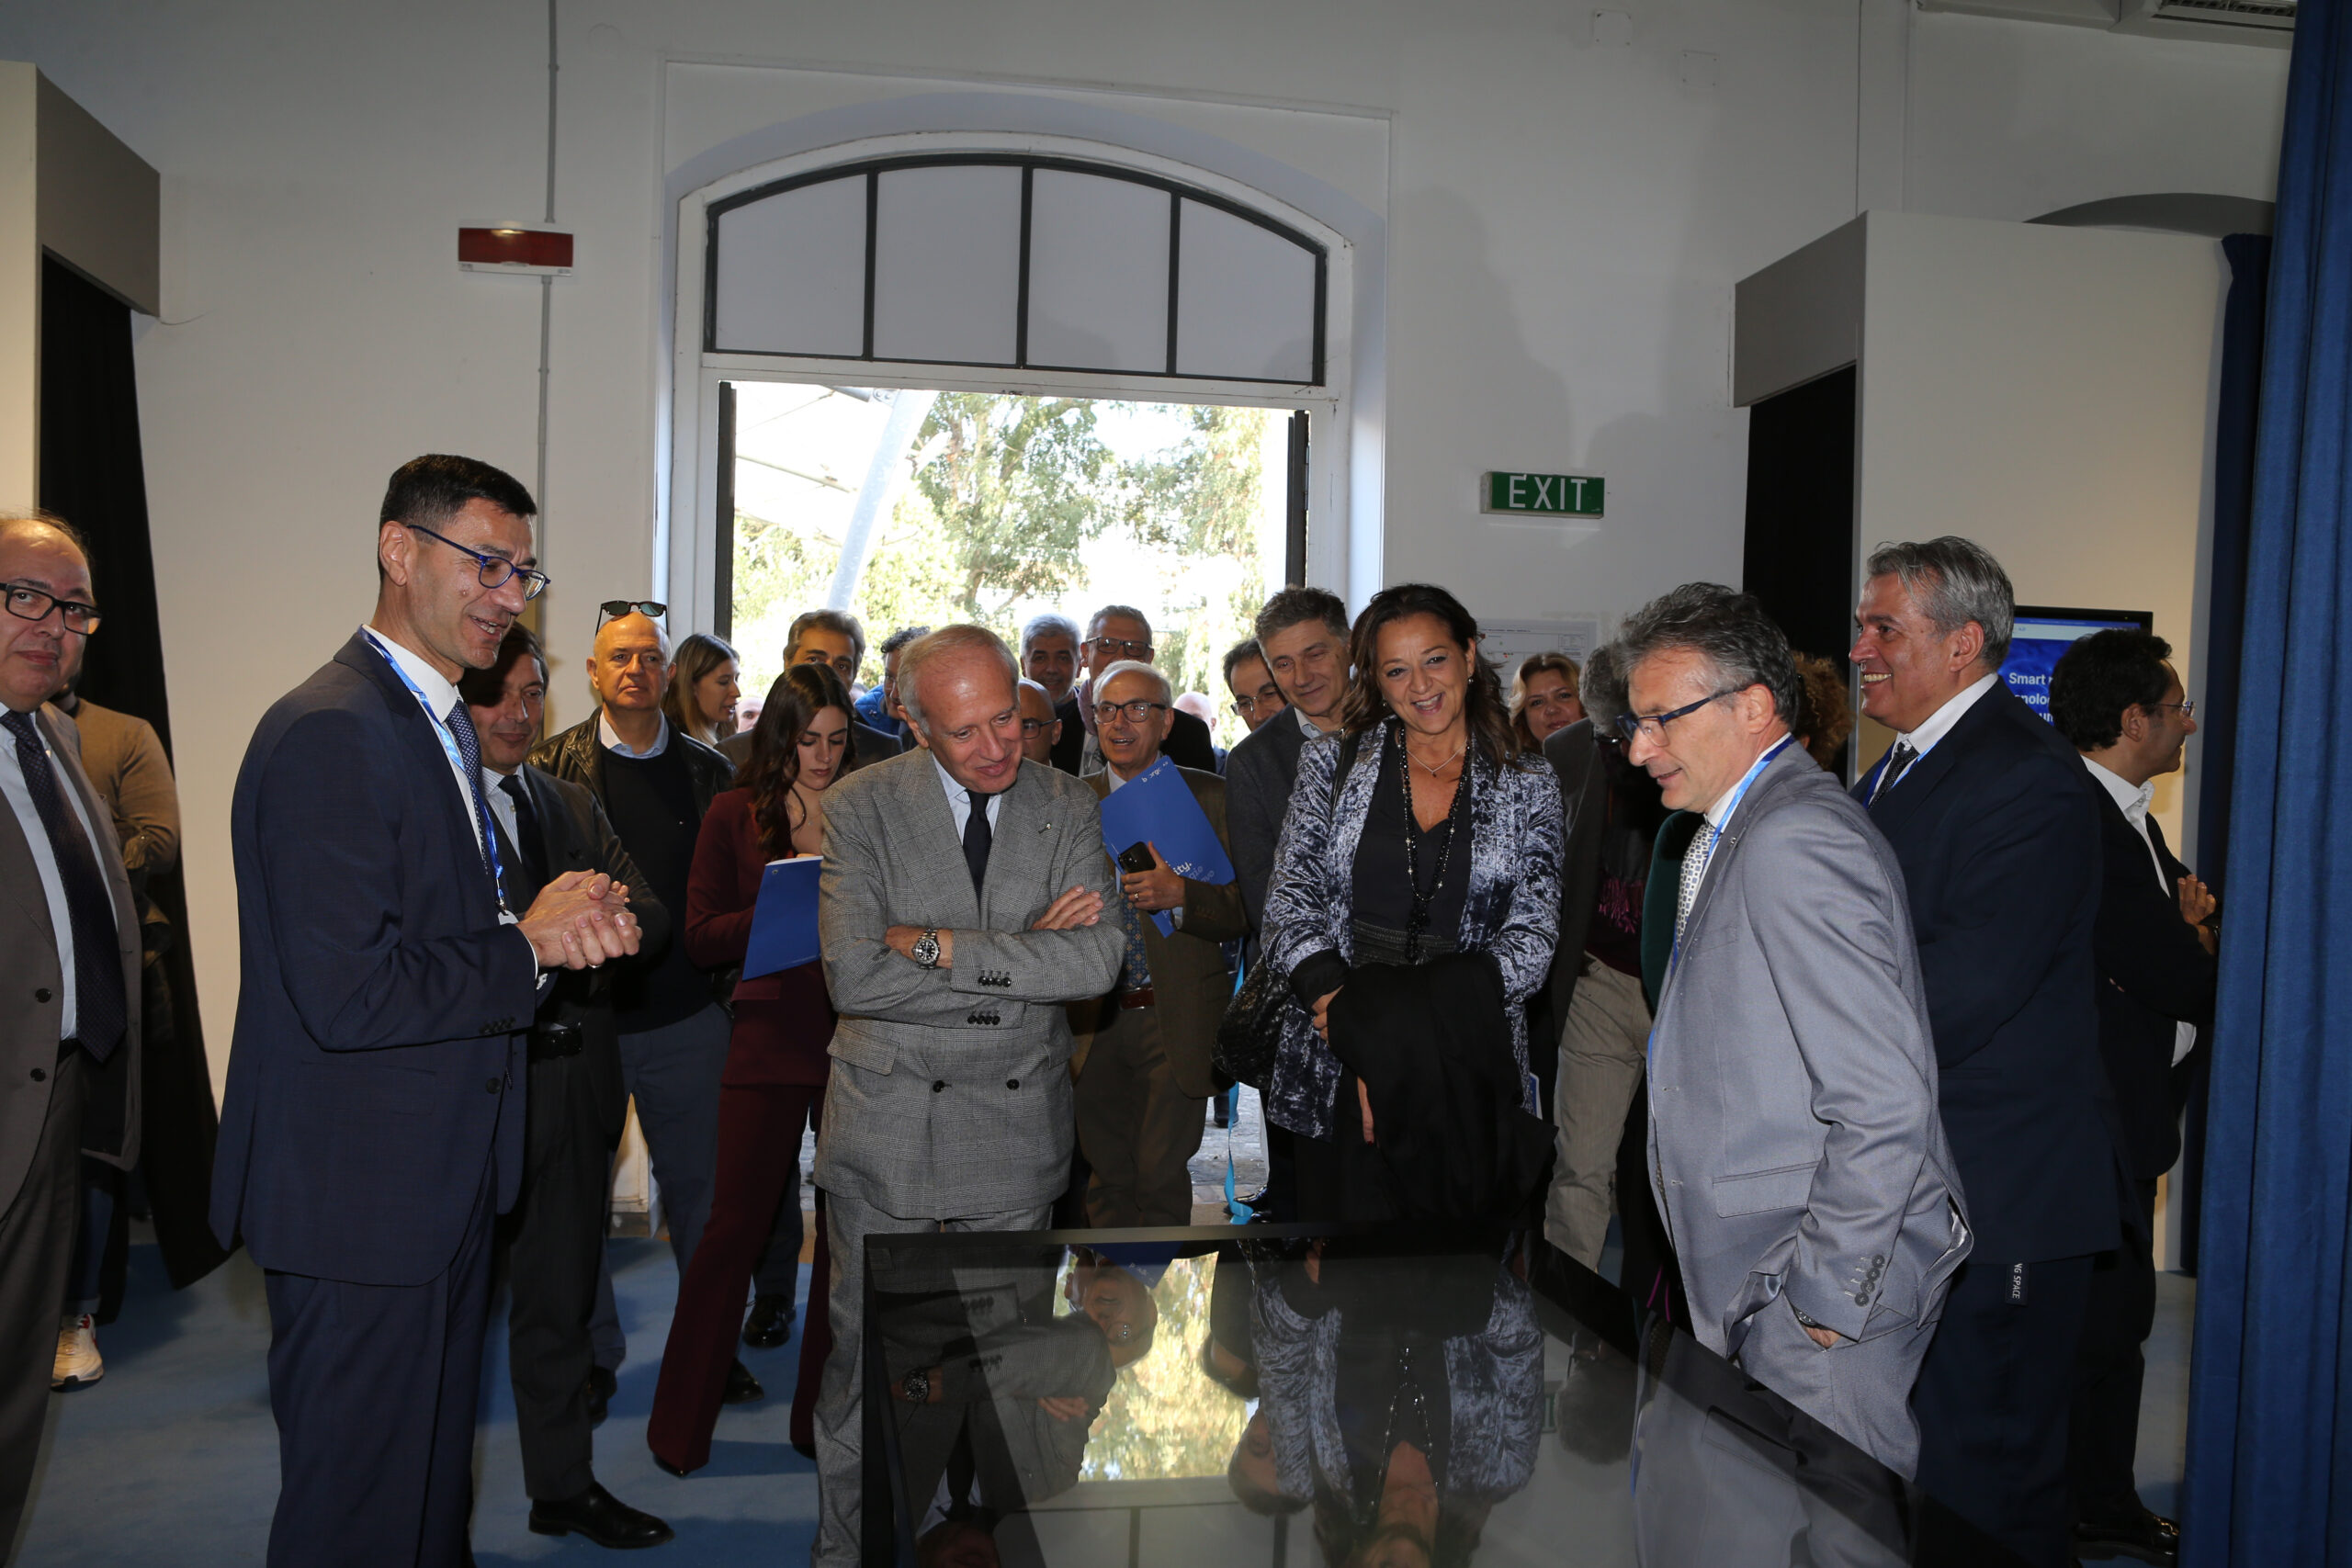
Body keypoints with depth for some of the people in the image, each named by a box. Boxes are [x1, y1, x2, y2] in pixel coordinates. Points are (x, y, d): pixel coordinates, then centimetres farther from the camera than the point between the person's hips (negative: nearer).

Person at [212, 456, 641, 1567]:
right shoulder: (332, 732, -20)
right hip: (359, 1194, -10)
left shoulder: (443, 727, 13)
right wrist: (530, 946, -16)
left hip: (441, 1182, 10)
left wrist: (563, 922, -1)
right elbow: (351, 997, -27)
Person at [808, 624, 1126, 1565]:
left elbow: (1097, 962, -14)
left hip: (1018, 1124, 2)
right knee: (864, 1353, 7)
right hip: (888, 1121, -2)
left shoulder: (1067, 808, 0)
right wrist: (1022, 960, -17)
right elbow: (854, 977, -18)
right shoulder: (862, 806, -7)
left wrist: (942, 944, -19)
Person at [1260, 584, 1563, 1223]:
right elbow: (1288, 904, -1)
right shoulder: (1332, 767, 7)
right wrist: (1357, 1018, -17)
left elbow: (1535, 933, -1)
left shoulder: (1528, 787, 6)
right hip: (1339, 1073, 0)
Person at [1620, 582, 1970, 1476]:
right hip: (1763, 1282, 9)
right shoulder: (1745, 836, 14)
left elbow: (1883, 1101, -24)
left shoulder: (1796, 844, -19)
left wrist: (1827, 1293, -17)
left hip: (1824, 1294, -9)